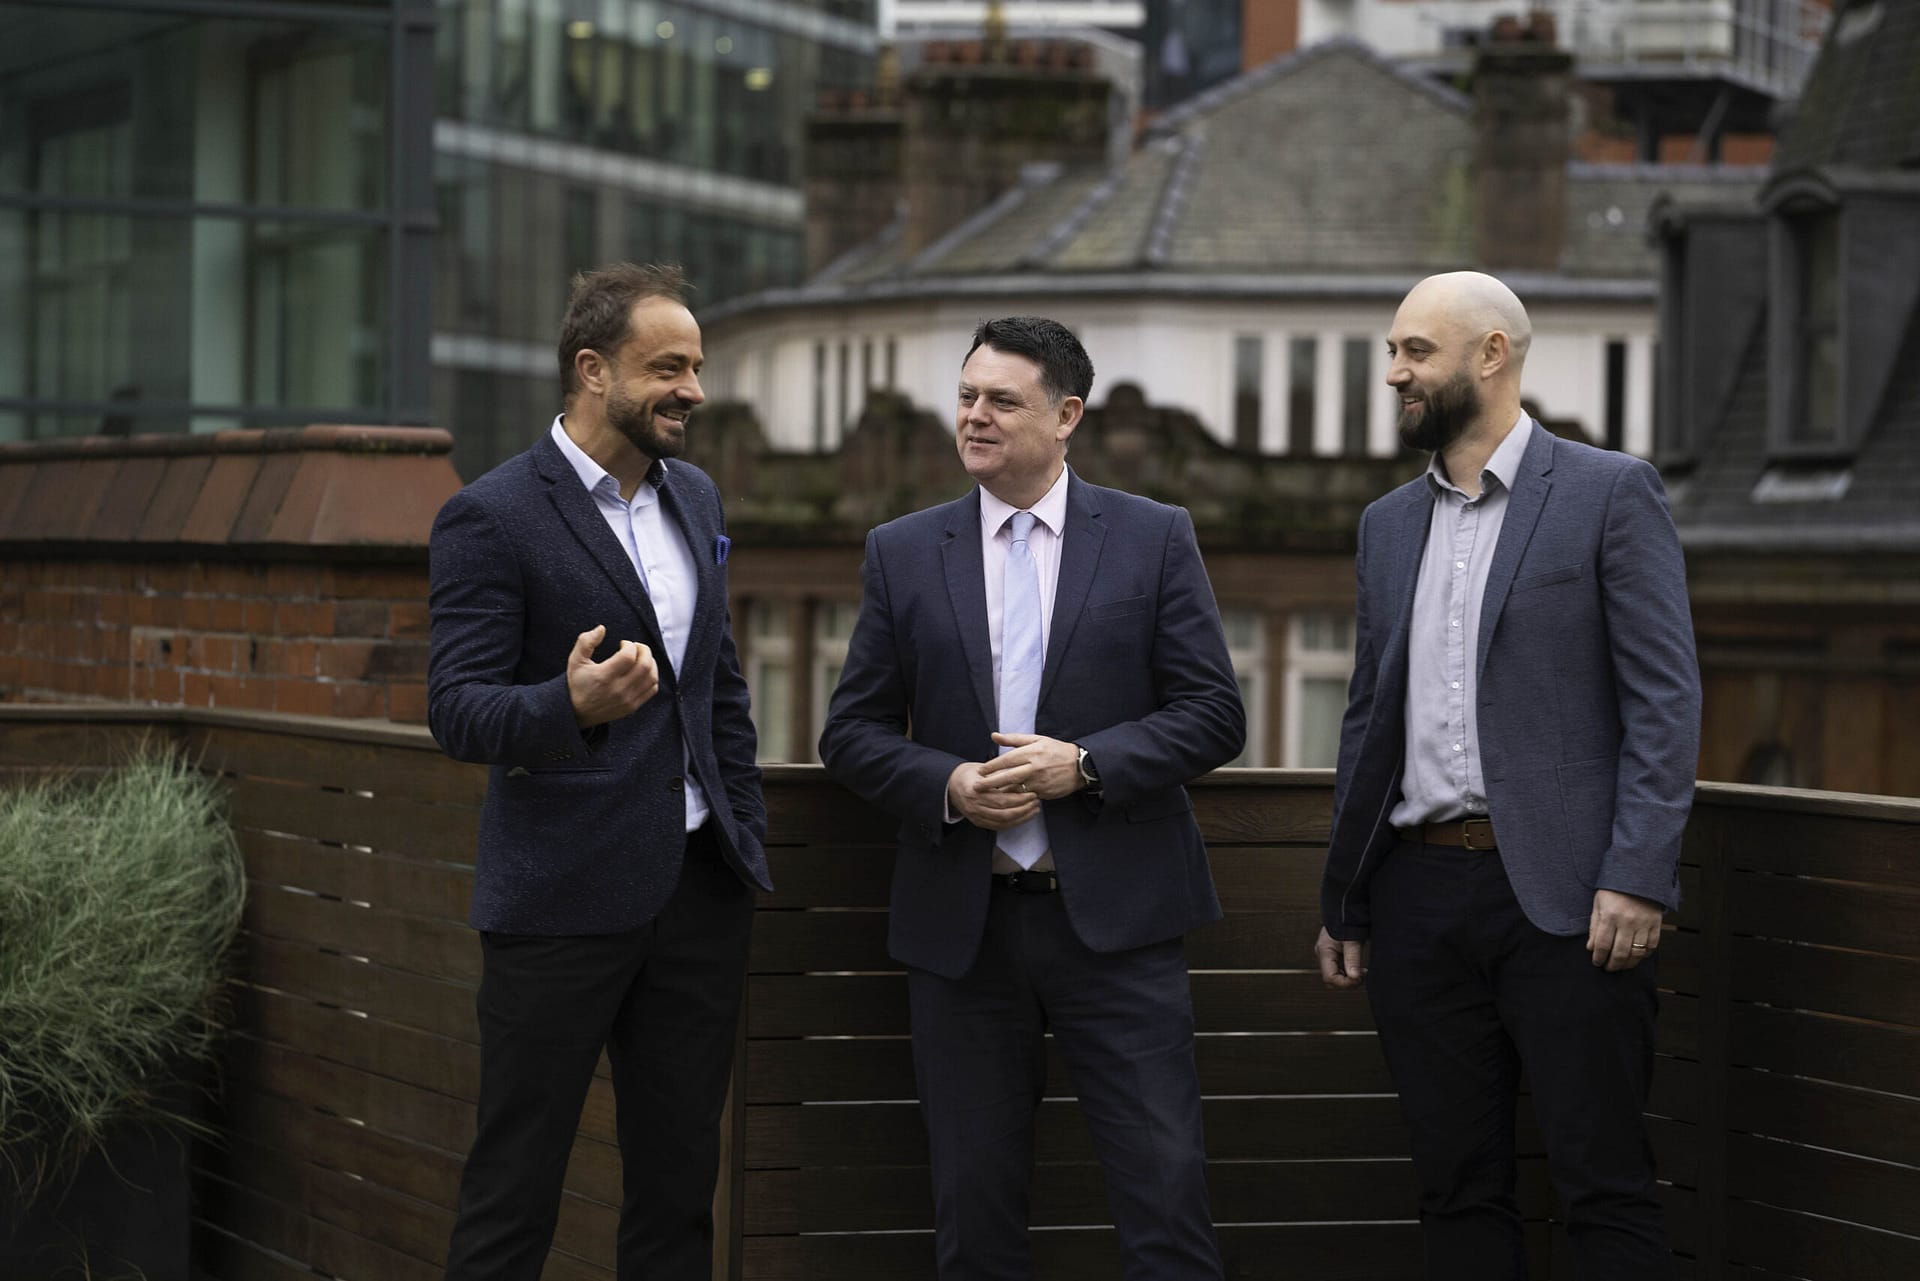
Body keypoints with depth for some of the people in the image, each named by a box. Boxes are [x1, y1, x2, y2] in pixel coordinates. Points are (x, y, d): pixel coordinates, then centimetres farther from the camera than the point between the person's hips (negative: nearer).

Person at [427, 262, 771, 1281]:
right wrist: (573, 707, -34)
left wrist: (746, 837, 14)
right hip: (564, 898, -6)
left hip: (699, 889, 7)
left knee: (679, 1179, 11)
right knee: (514, 1185, -1)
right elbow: (458, 709, -15)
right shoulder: (492, 517, -10)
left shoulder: (692, 497, 12)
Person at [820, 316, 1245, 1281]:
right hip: (963, 922, 2)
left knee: (1165, 1190, -5)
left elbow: (1214, 716, 0)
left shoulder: (1154, 539, 3)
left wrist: (1087, 763, -14)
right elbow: (852, 732, 7)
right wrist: (945, 787, -11)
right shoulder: (903, 553, 8)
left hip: (1113, 918, -2)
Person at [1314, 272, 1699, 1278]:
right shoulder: (1389, 524, 17)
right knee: (1457, 1190, 8)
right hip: (1420, 892, 6)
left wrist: (1636, 879, -16)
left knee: (1604, 1188, -4)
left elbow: (1665, 700, -7)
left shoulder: (1609, 493, -1)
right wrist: (1342, 903, 15)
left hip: (1560, 895, -5)